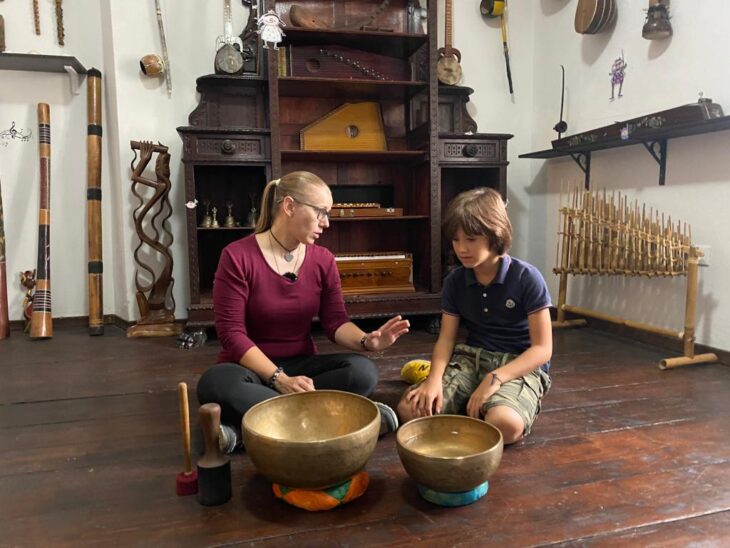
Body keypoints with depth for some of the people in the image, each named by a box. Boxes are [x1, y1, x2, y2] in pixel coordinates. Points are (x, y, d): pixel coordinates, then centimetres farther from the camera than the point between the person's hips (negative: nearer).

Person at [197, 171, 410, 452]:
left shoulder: (323, 259, 1)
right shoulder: (237, 256, -13)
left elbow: (336, 322, -3)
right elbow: (232, 332, -16)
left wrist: (366, 341, -26)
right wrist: (279, 379, -26)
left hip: (302, 365, 4)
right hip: (253, 369, -3)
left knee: (362, 371, -24)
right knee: (216, 384, -37)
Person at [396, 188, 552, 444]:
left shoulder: (527, 278, -12)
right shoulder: (454, 280, 1)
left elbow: (542, 349, -12)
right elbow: (446, 338, 2)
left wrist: (494, 379, -25)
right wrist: (434, 379, -19)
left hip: (519, 366, -3)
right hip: (471, 359, 4)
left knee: (505, 424, -37)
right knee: (409, 409, -19)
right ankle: (473, 405, 4)